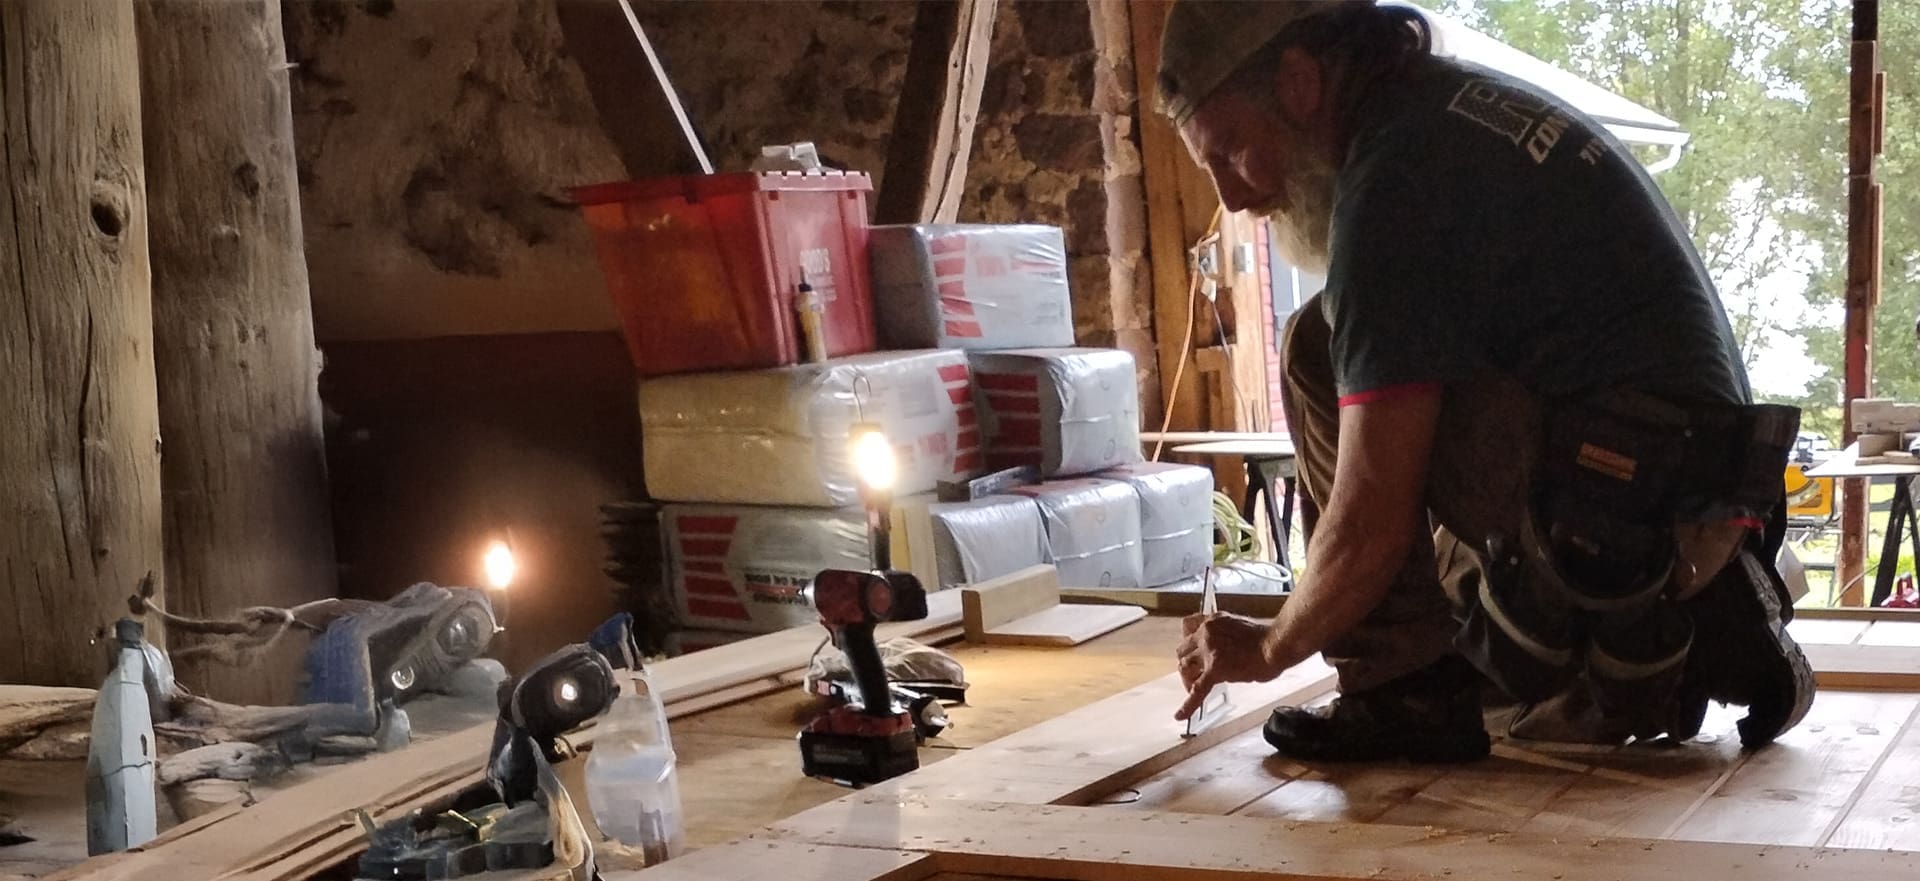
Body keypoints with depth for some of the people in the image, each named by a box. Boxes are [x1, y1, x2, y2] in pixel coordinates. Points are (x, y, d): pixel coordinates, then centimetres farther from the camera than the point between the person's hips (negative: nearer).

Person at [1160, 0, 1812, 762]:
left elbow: (1373, 522, -17)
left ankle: (1401, 693, -4)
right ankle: (1710, 634, 15)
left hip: (1628, 516, -10)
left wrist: (1271, 647, 2)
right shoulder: (1471, 100, 14)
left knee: (1319, 354, -7)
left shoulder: (1394, 182, -15)